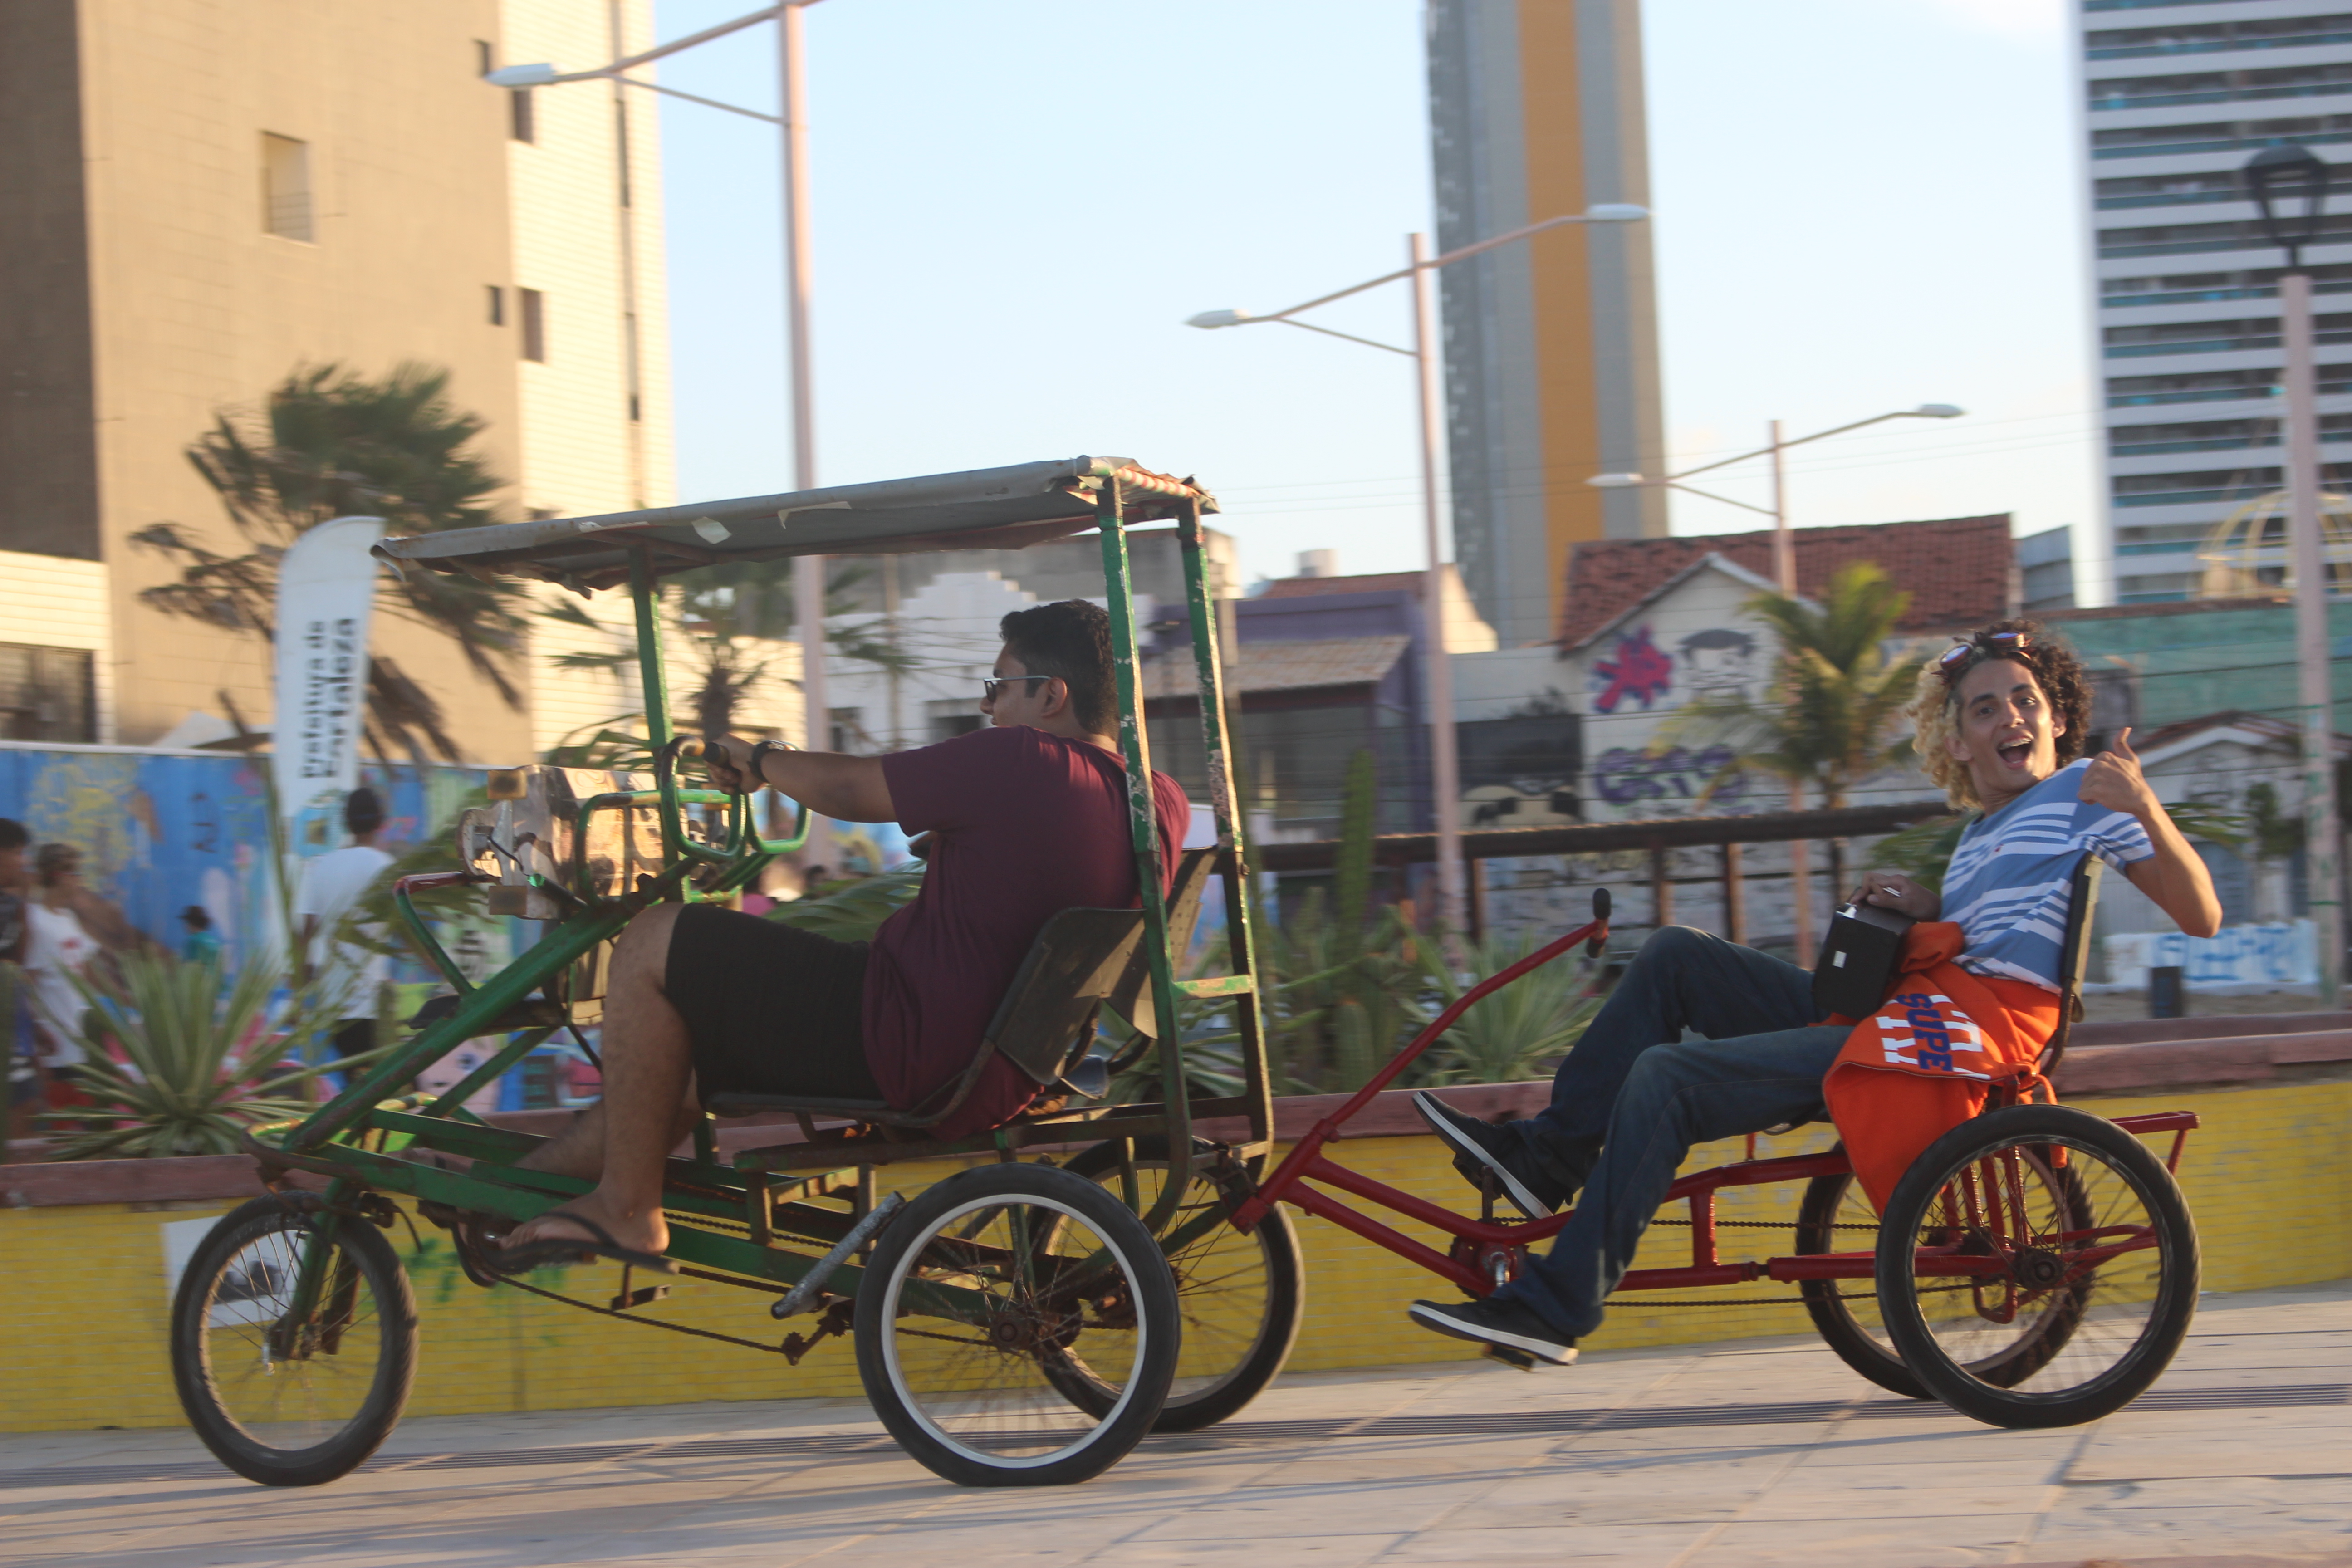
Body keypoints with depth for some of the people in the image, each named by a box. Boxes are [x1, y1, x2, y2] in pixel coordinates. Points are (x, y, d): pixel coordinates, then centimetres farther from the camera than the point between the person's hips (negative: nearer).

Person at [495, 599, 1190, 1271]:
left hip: (909, 1056, -10)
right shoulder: (1164, 802, 3)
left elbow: (845, 791, -8)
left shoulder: (1018, 764, -20)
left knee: (655, 945, -4)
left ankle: (626, 1211, 2)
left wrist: (758, 758, 10)